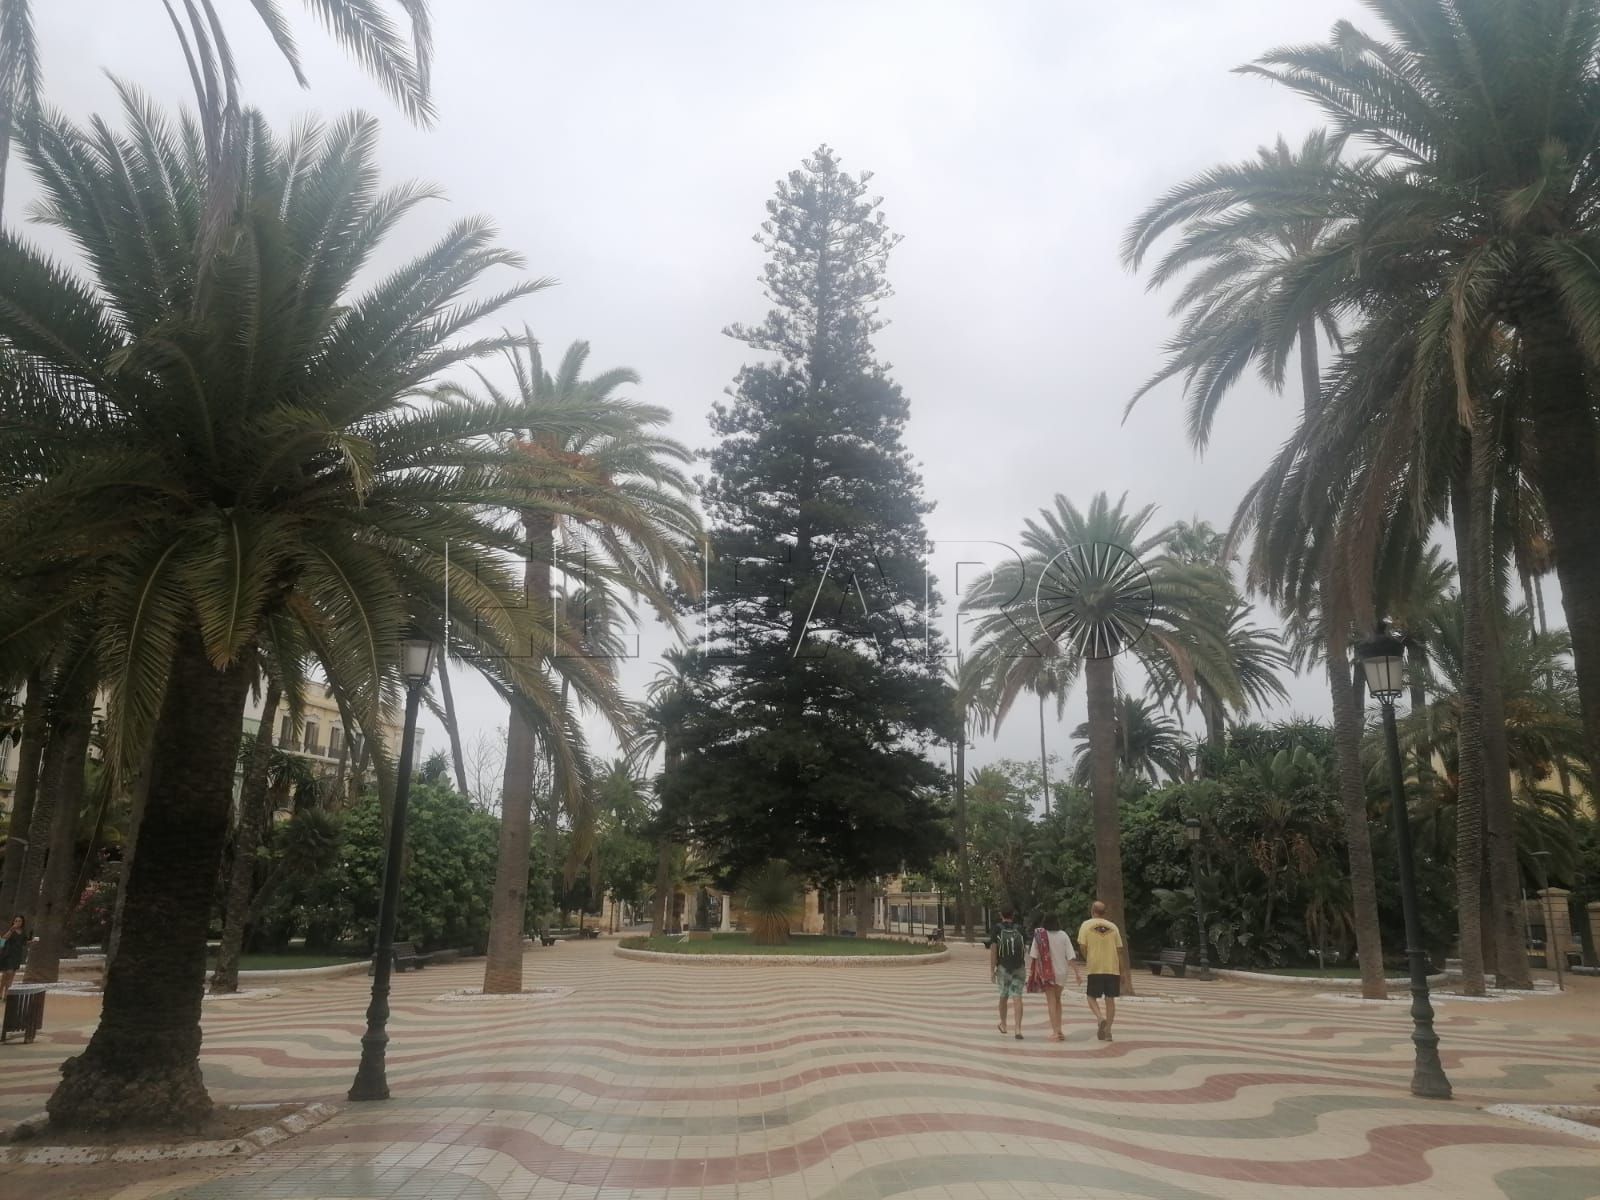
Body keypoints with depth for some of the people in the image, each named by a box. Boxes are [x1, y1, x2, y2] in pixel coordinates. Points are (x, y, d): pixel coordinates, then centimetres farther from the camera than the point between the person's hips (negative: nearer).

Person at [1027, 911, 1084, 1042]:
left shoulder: (1039, 935, -7)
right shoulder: (1063, 935, -1)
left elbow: (1033, 956, -9)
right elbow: (1071, 956, -4)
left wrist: (1030, 972, -3)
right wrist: (1077, 972, -1)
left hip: (1046, 972, -3)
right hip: (1061, 972, 3)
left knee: (1051, 1002, 3)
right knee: (1057, 1000, 19)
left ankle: (1055, 1032, -5)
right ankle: (1058, 1030, 18)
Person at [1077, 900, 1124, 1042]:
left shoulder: (1086, 925, 1)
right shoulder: (1113, 927, 9)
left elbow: (1083, 946, -7)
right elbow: (1119, 950, 7)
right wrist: (1121, 971, 13)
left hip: (1095, 968, -2)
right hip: (1113, 968, 3)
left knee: (1091, 996, 9)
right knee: (1110, 999, 9)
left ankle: (1100, 1018, -16)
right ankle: (1107, 1031, 8)